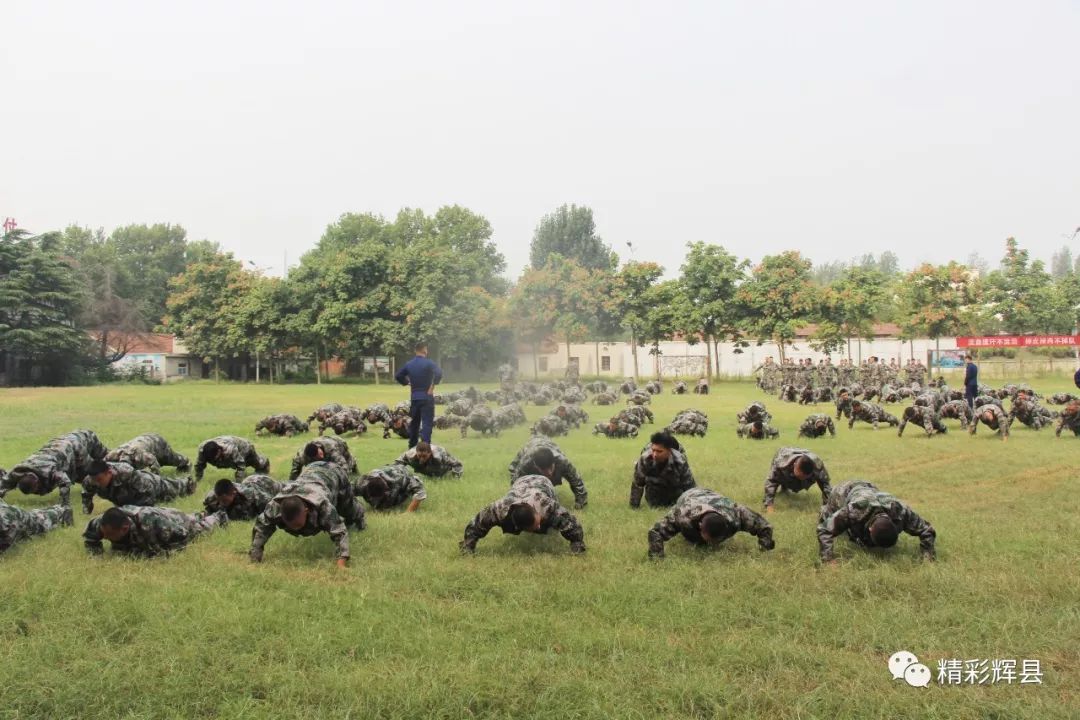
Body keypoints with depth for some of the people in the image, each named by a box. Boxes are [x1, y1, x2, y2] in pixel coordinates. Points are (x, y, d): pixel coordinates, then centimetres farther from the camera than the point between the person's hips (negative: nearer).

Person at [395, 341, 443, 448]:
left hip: (414, 397, 5)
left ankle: (412, 446, 24)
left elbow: (397, 376, 13)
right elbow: (439, 373, -24)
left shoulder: (409, 364, 7)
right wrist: (433, 385, -12)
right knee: (427, 422, -5)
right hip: (427, 397, -5)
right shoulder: (429, 363, -10)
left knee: (414, 422, 17)